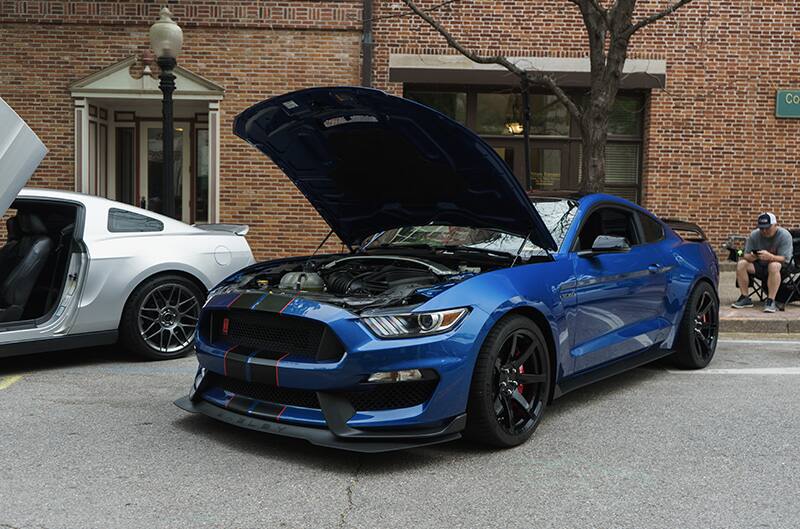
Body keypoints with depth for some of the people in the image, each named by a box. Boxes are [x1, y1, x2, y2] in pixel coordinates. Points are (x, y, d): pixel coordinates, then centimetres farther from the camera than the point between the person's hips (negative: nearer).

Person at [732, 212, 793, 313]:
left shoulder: (785, 235, -15)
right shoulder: (754, 235, -4)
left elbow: (785, 259, -22)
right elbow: (745, 255, -5)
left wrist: (770, 257, -42)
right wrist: (751, 257, -31)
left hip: (782, 268, -4)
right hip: (760, 266, 4)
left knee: (774, 266, -38)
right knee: (741, 264, -20)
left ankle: (771, 301, -35)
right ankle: (745, 298, -15)